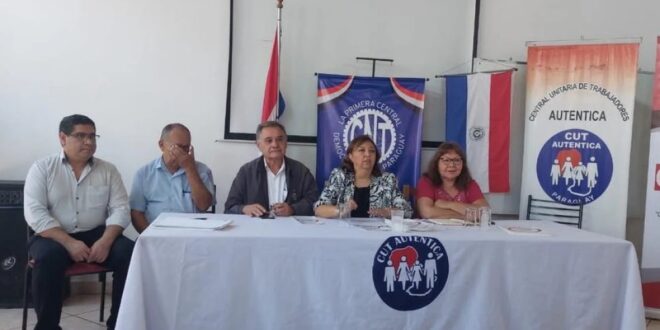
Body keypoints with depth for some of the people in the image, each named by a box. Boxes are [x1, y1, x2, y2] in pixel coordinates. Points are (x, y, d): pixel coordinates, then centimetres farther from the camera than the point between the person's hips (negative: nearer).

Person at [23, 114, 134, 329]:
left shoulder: (108, 170, 7)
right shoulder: (42, 168, 2)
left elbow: (120, 209, 0)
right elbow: (35, 213, -9)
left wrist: (105, 241, -20)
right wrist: (69, 243, -21)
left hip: (97, 234, 2)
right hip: (54, 237, -2)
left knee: (129, 254, -25)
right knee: (48, 258, -35)